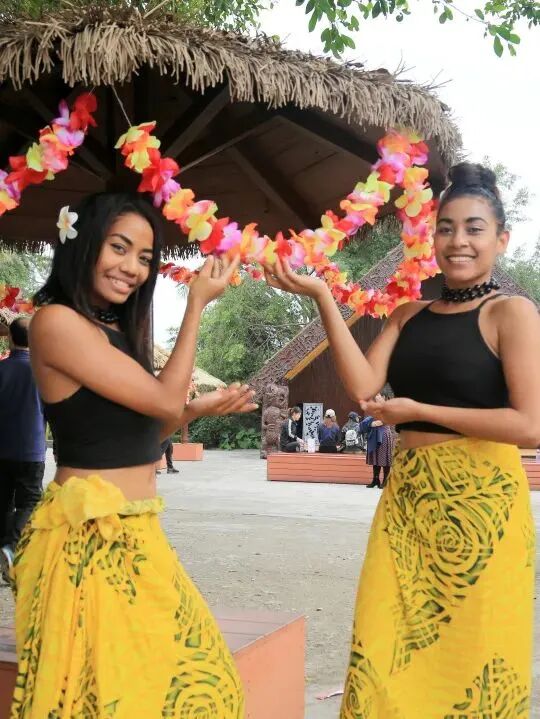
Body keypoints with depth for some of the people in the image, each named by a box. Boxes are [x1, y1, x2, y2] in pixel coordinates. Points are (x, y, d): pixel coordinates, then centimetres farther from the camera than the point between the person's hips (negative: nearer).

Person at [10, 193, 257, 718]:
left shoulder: (113, 329, 14)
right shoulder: (56, 320, -14)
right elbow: (165, 399, -14)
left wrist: (199, 409, 3)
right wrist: (196, 304, -7)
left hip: (134, 535, 9)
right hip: (90, 539, -9)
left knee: (179, 673, 15)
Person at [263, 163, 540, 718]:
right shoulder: (409, 315, 11)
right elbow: (362, 386, -4)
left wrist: (418, 410, -10)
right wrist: (322, 297, -8)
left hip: (480, 504, -4)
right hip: (406, 502, 5)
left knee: (470, 660, 4)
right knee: (387, 658, 2)